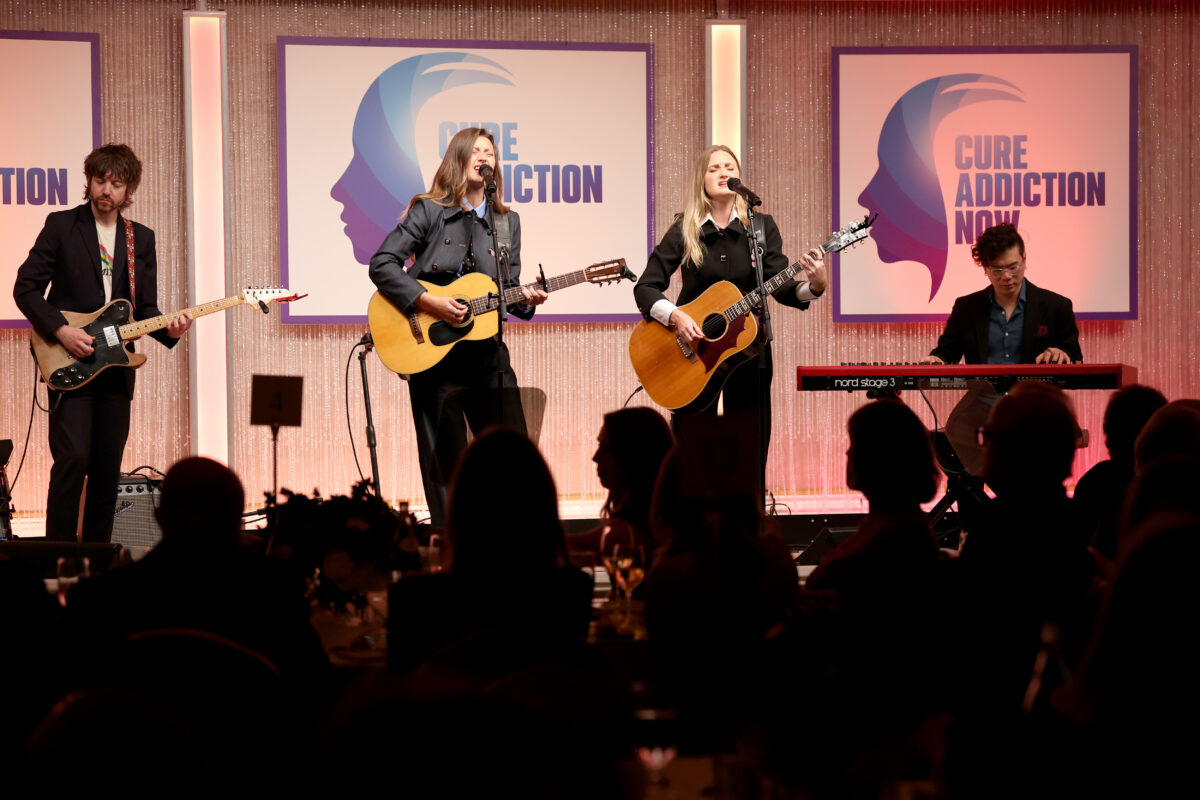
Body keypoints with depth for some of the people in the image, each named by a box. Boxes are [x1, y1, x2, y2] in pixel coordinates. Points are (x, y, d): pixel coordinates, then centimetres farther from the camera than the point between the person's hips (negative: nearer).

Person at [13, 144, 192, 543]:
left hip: (115, 369, 4)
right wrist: (60, 331, -14)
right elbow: (25, 287, -2)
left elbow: (145, 308, 14)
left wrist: (168, 330, -8)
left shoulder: (142, 239, 13)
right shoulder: (61, 225, 1)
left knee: (107, 472, 6)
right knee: (72, 458, -17)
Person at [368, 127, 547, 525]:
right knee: (445, 462, 0)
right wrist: (428, 302, -18)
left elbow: (508, 288, 12)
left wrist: (523, 299, -11)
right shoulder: (429, 211, -2)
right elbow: (381, 265, -9)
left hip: (487, 353, 4)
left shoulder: (507, 221, 11)